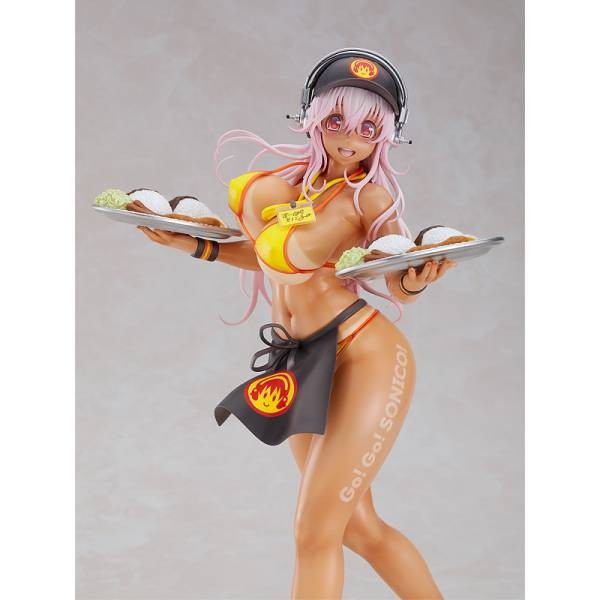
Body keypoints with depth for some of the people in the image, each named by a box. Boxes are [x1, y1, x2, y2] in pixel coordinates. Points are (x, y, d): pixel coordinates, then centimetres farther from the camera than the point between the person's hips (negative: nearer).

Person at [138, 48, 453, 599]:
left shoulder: (370, 195, -11)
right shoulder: (282, 180, 6)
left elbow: (399, 288, -7)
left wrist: (418, 279, -29)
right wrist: (199, 246, 14)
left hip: (366, 356, -7)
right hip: (305, 368, 7)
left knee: (315, 531, -6)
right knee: (357, 527, 15)